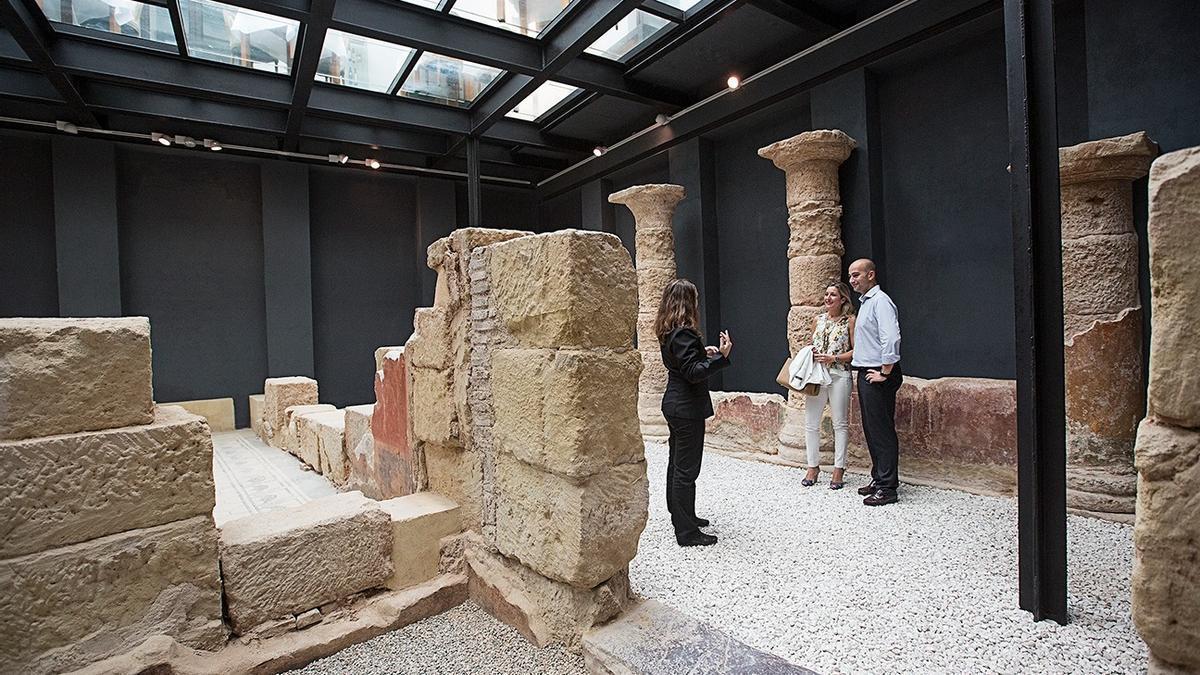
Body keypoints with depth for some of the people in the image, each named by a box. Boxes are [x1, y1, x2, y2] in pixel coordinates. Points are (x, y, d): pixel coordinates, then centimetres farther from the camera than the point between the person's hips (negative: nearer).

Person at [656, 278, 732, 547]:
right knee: (686, 470, -3)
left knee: (677, 463, 19)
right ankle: (686, 532, 6)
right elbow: (693, 373, -24)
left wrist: (703, 352, 19)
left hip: (674, 404, 10)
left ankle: (681, 515, 34)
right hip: (687, 408, -10)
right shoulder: (684, 333, -21)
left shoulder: (667, 331, 8)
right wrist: (721, 356, -30)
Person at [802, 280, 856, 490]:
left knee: (840, 424, 4)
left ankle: (839, 469, 14)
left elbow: (856, 351, -4)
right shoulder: (818, 320, 13)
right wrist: (810, 354, 1)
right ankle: (813, 467, 17)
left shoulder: (850, 321, -1)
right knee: (811, 423, 4)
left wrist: (833, 358, -14)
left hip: (839, 376, -4)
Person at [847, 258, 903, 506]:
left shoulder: (880, 301, -12)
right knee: (871, 430, 15)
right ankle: (878, 478, 26)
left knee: (882, 431, -5)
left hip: (877, 376, -10)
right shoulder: (864, 302, 18)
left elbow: (891, 338, -23)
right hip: (865, 374, 10)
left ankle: (887, 488, 2)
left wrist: (885, 372, -19)